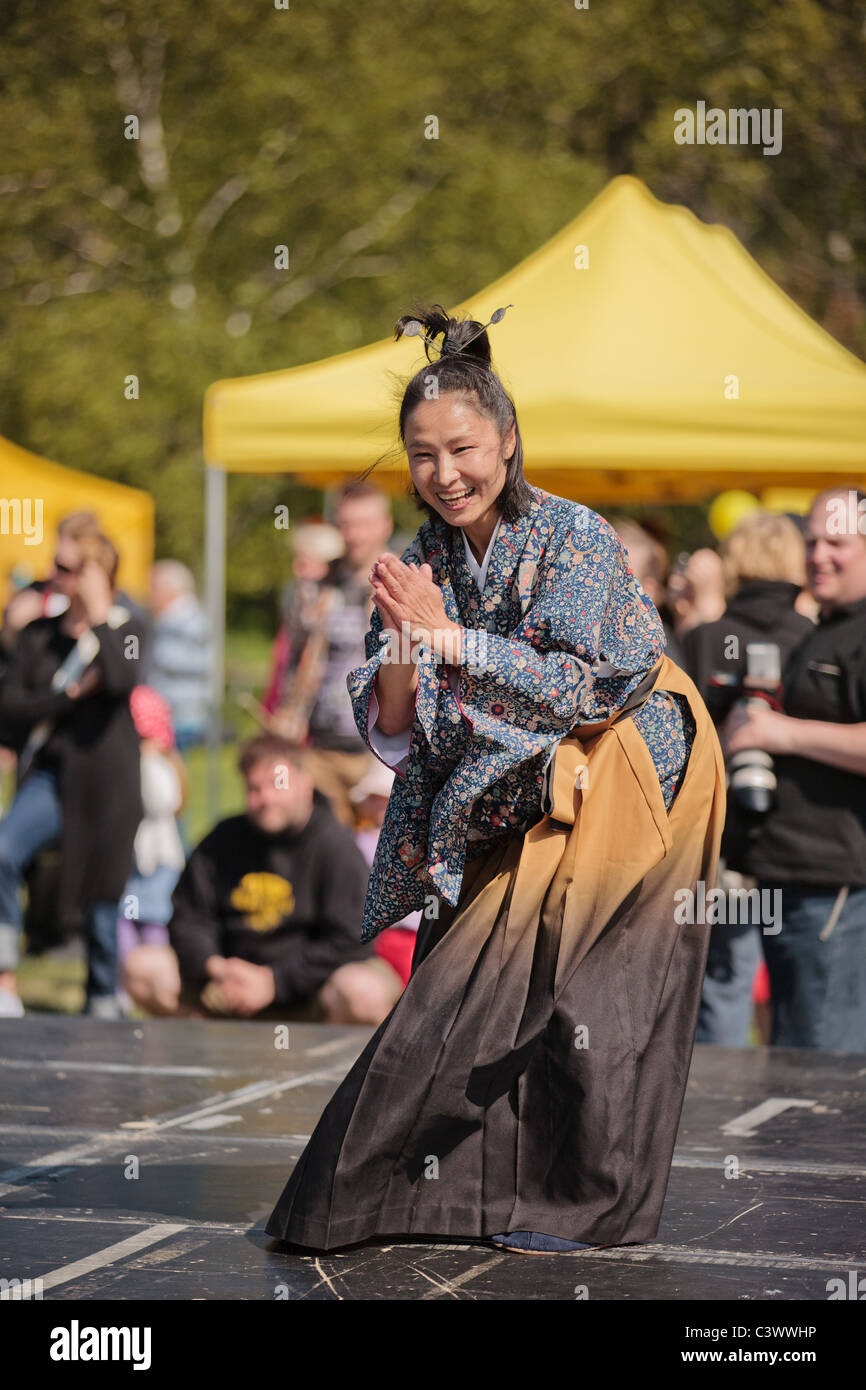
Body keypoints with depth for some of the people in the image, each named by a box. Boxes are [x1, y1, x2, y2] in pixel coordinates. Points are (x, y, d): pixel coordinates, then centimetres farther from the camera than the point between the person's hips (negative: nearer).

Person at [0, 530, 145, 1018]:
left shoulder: (126, 629, 2)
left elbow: (121, 677, -20)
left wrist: (99, 612, -12)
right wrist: (69, 695, -11)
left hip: (107, 789, -2)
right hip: (50, 775, 2)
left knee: (101, 905, 4)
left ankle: (103, 1006, 21)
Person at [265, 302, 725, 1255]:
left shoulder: (572, 536, -13)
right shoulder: (420, 567, 2)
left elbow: (588, 687, -22)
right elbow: (390, 735, -1)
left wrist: (448, 638, -25)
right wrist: (399, 647, -21)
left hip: (613, 787, -5)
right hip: (499, 811, 5)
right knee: (473, 989, -4)